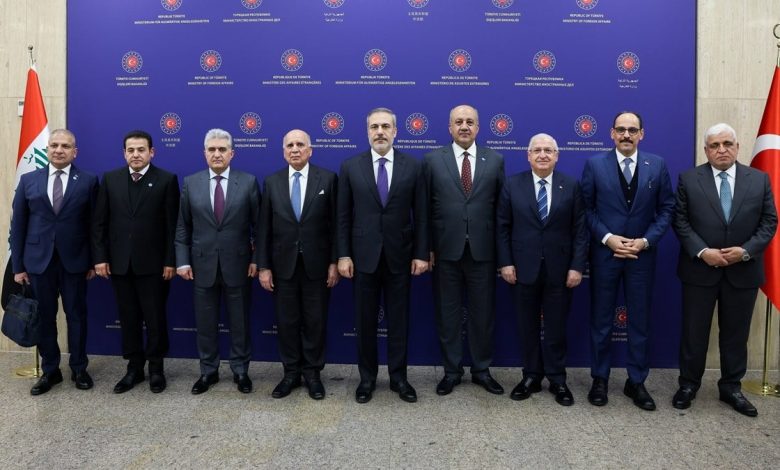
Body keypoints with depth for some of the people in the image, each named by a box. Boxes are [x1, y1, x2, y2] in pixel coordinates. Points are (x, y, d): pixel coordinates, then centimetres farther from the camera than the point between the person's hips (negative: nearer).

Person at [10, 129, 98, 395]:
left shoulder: (88, 181, 0)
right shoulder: (28, 180, 5)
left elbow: (94, 224, 1)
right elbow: (18, 225, 5)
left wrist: (94, 261, -2)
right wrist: (18, 265, 2)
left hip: (74, 260, -1)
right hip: (39, 260, 2)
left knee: (76, 316, 8)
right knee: (45, 317, 9)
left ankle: (79, 369, 22)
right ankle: (50, 371, 24)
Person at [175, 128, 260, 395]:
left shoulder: (248, 182, -2)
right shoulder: (191, 183, 3)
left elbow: (258, 225, -1)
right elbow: (182, 227, 5)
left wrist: (256, 259, -5)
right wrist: (182, 260, -1)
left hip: (238, 264, -1)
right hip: (202, 264, 2)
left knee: (239, 321, 10)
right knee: (205, 323, 11)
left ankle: (240, 370, 25)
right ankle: (208, 371, 27)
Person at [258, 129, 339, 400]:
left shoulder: (327, 179, -1)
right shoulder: (272, 182, 5)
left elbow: (335, 223, -2)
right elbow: (264, 227, 3)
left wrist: (334, 262, -6)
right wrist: (263, 266, -1)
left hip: (316, 263, -1)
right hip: (283, 264, 2)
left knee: (315, 321, 7)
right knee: (286, 321, 9)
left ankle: (312, 372, 23)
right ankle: (291, 373, 24)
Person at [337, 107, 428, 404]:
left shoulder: (413, 166, 1)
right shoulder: (350, 167, 1)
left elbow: (421, 214, 1)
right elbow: (344, 216, 1)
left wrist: (421, 253, -3)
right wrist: (343, 255, -4)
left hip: (400, 256, 0)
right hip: (363, 256, 0)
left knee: (398, 320, 9)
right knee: (365, 321, 9)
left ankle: (398, 377, 24)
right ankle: (367, 378, 24)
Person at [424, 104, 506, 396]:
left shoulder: (495, 160, 5)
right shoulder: (433, 160, 3)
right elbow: (426, 207, 1)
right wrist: (427, 248, -3)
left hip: (482, 251, 1)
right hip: (446, 250, 0)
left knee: (483, 313, 10)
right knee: (448, 314, 9)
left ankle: (482, 370, 26)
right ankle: (451, 371, 24)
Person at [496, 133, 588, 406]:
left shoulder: (571, 186, 2)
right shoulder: (513, 185, 2)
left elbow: (580, 229, -1)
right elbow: (502, 227, 1)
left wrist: (577, 266, -8)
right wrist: (505, 262, -6)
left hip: (559, 270, 0)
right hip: (523, 268, 0)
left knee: (556, 328, 9)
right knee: (528, 328, 10)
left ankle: (558, 380, 23)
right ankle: (531, 377, 24)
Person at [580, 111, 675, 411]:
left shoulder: (657, 165, 3)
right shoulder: (595, 164, -1)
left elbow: (666, 209, 3)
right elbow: (586, 209, -2)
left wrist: (646, 241, -9)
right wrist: (607, 238, -13)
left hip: (642, 254, 1)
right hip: (604, 253, -1)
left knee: (640, 321, 9)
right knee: (601, 320, 8)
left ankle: (636, 382, 23)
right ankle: (599, 379, 22)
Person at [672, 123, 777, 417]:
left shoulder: (760, 179, 4)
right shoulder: (689, 179, -1)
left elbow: (769, 222, 2)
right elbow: (680, 221, -4)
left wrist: (746, 251, -13)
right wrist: (702, 252, -15)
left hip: (743, 271, 2)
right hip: (699, 270, -1)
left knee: (736, 333, 12)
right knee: (694, 332, 8)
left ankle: (731, 387, 28)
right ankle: (688, 384, 24)